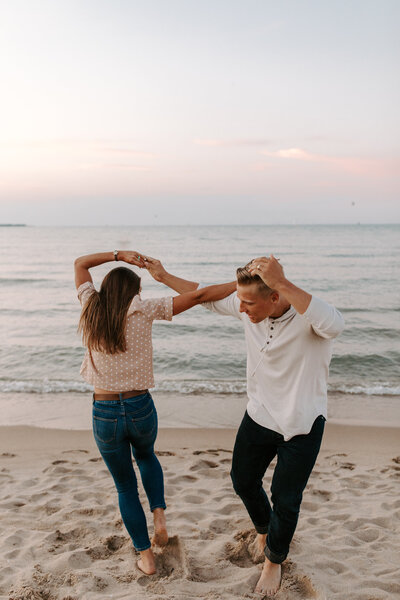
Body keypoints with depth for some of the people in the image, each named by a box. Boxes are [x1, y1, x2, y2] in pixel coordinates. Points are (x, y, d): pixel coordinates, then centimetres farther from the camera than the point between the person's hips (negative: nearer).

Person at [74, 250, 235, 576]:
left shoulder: (92, 306, -2)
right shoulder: (142, 310, -8)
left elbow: (80, 263, 15)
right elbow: (197, 296, -10)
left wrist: (119, 254, 9)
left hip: (105, 414, 1)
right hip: (141, 408, 0)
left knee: (125, 486, 20)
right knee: (146, 456, 35)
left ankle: (146, 556, 29)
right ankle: (159, 515, 19)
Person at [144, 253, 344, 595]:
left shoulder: (308, 315, -30)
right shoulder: (248, 309, -14)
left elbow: (334, 325, -55)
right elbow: (209, 297, 4)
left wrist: (284, 283, -56)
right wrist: (165, 277, 7)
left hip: (301, 425, -5)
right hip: (260, 415, 5)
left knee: (286, 499, 11)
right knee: (244, 481, 21)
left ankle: (275, 559, 42)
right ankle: (264, 527, 56)